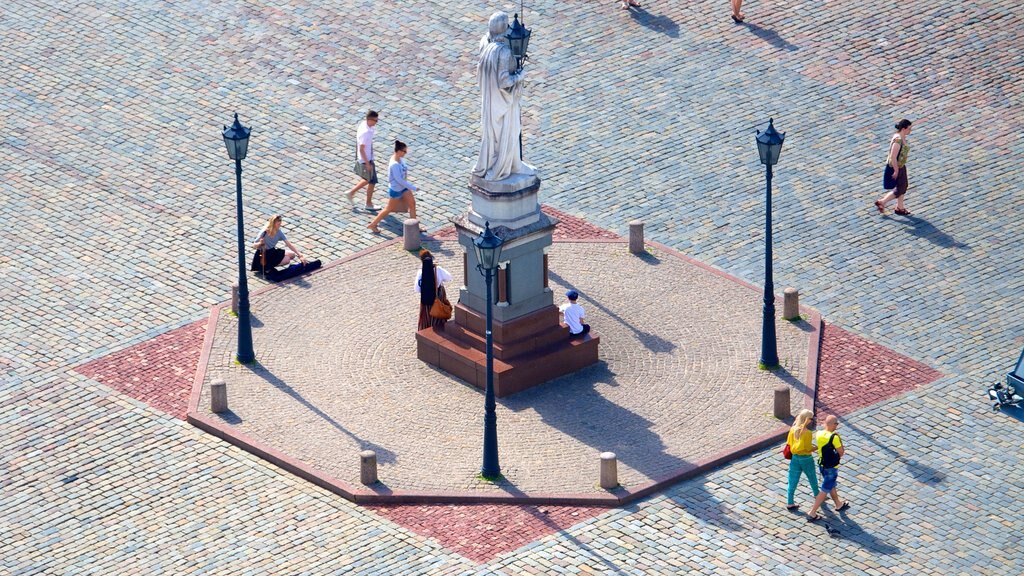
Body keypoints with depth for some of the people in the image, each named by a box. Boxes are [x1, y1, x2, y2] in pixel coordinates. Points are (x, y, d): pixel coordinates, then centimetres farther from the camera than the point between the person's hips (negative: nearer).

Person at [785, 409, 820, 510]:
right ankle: (817, 495, 44)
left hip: (795, 458, 4)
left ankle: (789, 503, 9)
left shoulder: (793, 429, -7)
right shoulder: (807, 432, -24)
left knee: (793, 480, 9)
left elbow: (789, 443, 1)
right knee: (812, 478, 22)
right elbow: (809, 448, -20)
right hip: (806, 458, -4)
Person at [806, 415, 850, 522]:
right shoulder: (834, 437, -27)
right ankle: (812, 513, 2)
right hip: (831, 467, -8)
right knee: (825, 490, 2)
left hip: (822, 464, 8)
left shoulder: (819, 434, -5)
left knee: (832, 485, 27)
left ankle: (839, 505, 48)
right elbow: (841, 453, -17)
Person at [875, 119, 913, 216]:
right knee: (899, 190, 4)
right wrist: (896, 171, -21)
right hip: (895, 167, -9)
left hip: (900, 166, 9)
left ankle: (899, 207, 35)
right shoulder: (898, 140, -32)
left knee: (903, 187, 20)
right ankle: (881, 202, 19)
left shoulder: (902, 137, -2)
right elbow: (893, 157, -30)